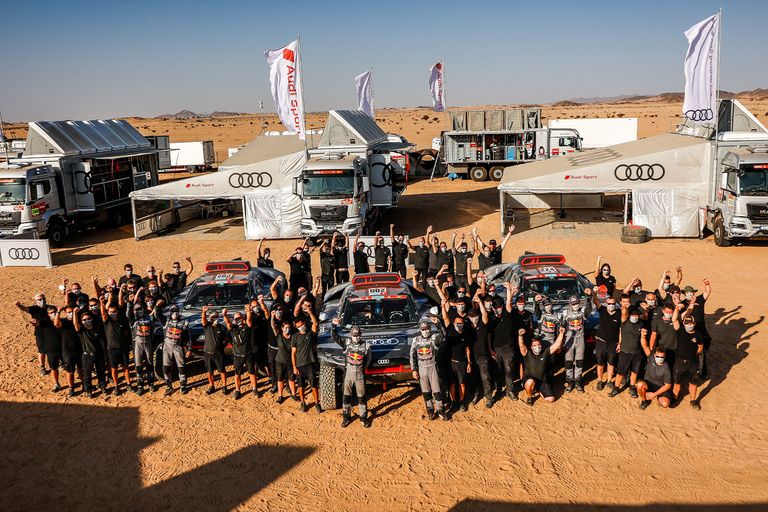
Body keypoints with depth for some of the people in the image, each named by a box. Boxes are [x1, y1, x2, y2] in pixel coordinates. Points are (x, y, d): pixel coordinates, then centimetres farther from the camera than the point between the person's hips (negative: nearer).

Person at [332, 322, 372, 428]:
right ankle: (346, 417, 22)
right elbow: (334, 337, -11)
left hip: (360, 373, 0)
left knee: (361, 396, 7)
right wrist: (334, 325, -24)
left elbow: (369, 358, 9)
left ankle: (363, 417, 19)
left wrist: (363, 367, 3)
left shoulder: (365, 345, -4)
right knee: (346, 395, 8)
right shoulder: (347, 342, -4)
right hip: (348, 372, 1)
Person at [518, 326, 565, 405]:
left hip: (543, 381, 4)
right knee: (530, 382, -40)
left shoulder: (545, 352, 2)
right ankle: (529, 397, -6)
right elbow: (521, 346, -24)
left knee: (550, 399, -9)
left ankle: (539, 391, 24)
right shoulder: (527, 354, -6)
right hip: (529, 379, -3)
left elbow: (557, 345, -4)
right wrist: (520, 335, -43)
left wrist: (561, 333, -16)